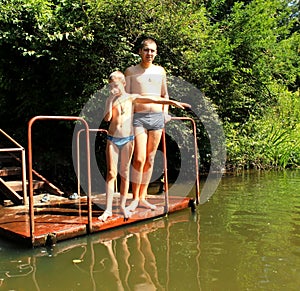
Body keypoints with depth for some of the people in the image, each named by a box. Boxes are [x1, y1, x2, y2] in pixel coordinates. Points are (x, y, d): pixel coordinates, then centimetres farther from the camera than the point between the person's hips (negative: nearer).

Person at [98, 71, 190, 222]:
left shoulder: (132, 98, 3)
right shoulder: (110, 99, 5)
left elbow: (154, 100, -2)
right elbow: (107, 118, -10)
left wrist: (174, 102, -7)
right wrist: (111, 99, -12)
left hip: (127, 139, 0)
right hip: (112, 139, 1)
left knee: (124, 173, 6)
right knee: (111, 173, -3)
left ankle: (123, 205, 20)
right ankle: (108, 209, 1)